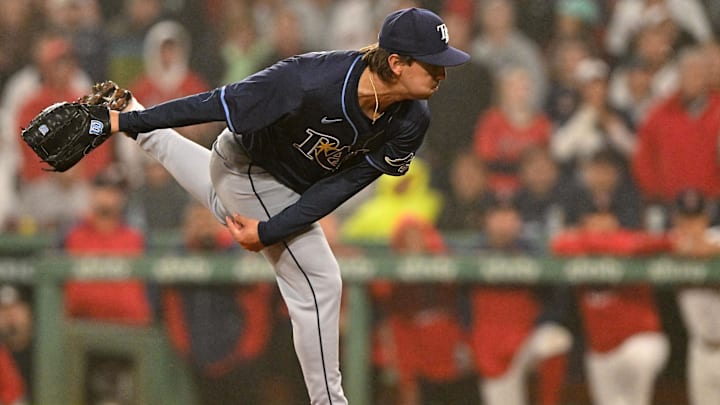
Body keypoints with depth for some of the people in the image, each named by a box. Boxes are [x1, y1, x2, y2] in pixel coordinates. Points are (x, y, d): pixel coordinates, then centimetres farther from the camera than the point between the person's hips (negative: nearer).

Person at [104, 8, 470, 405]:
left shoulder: (411, 122, -25)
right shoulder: (310, 81, -43)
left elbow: (340, 187, -21)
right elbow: (221, 101, -35)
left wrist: (271, 231, -27)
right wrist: (125, 122, -28)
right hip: (250, 170, -7)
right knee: (318, 284, -10)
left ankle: (146, 133, 58)